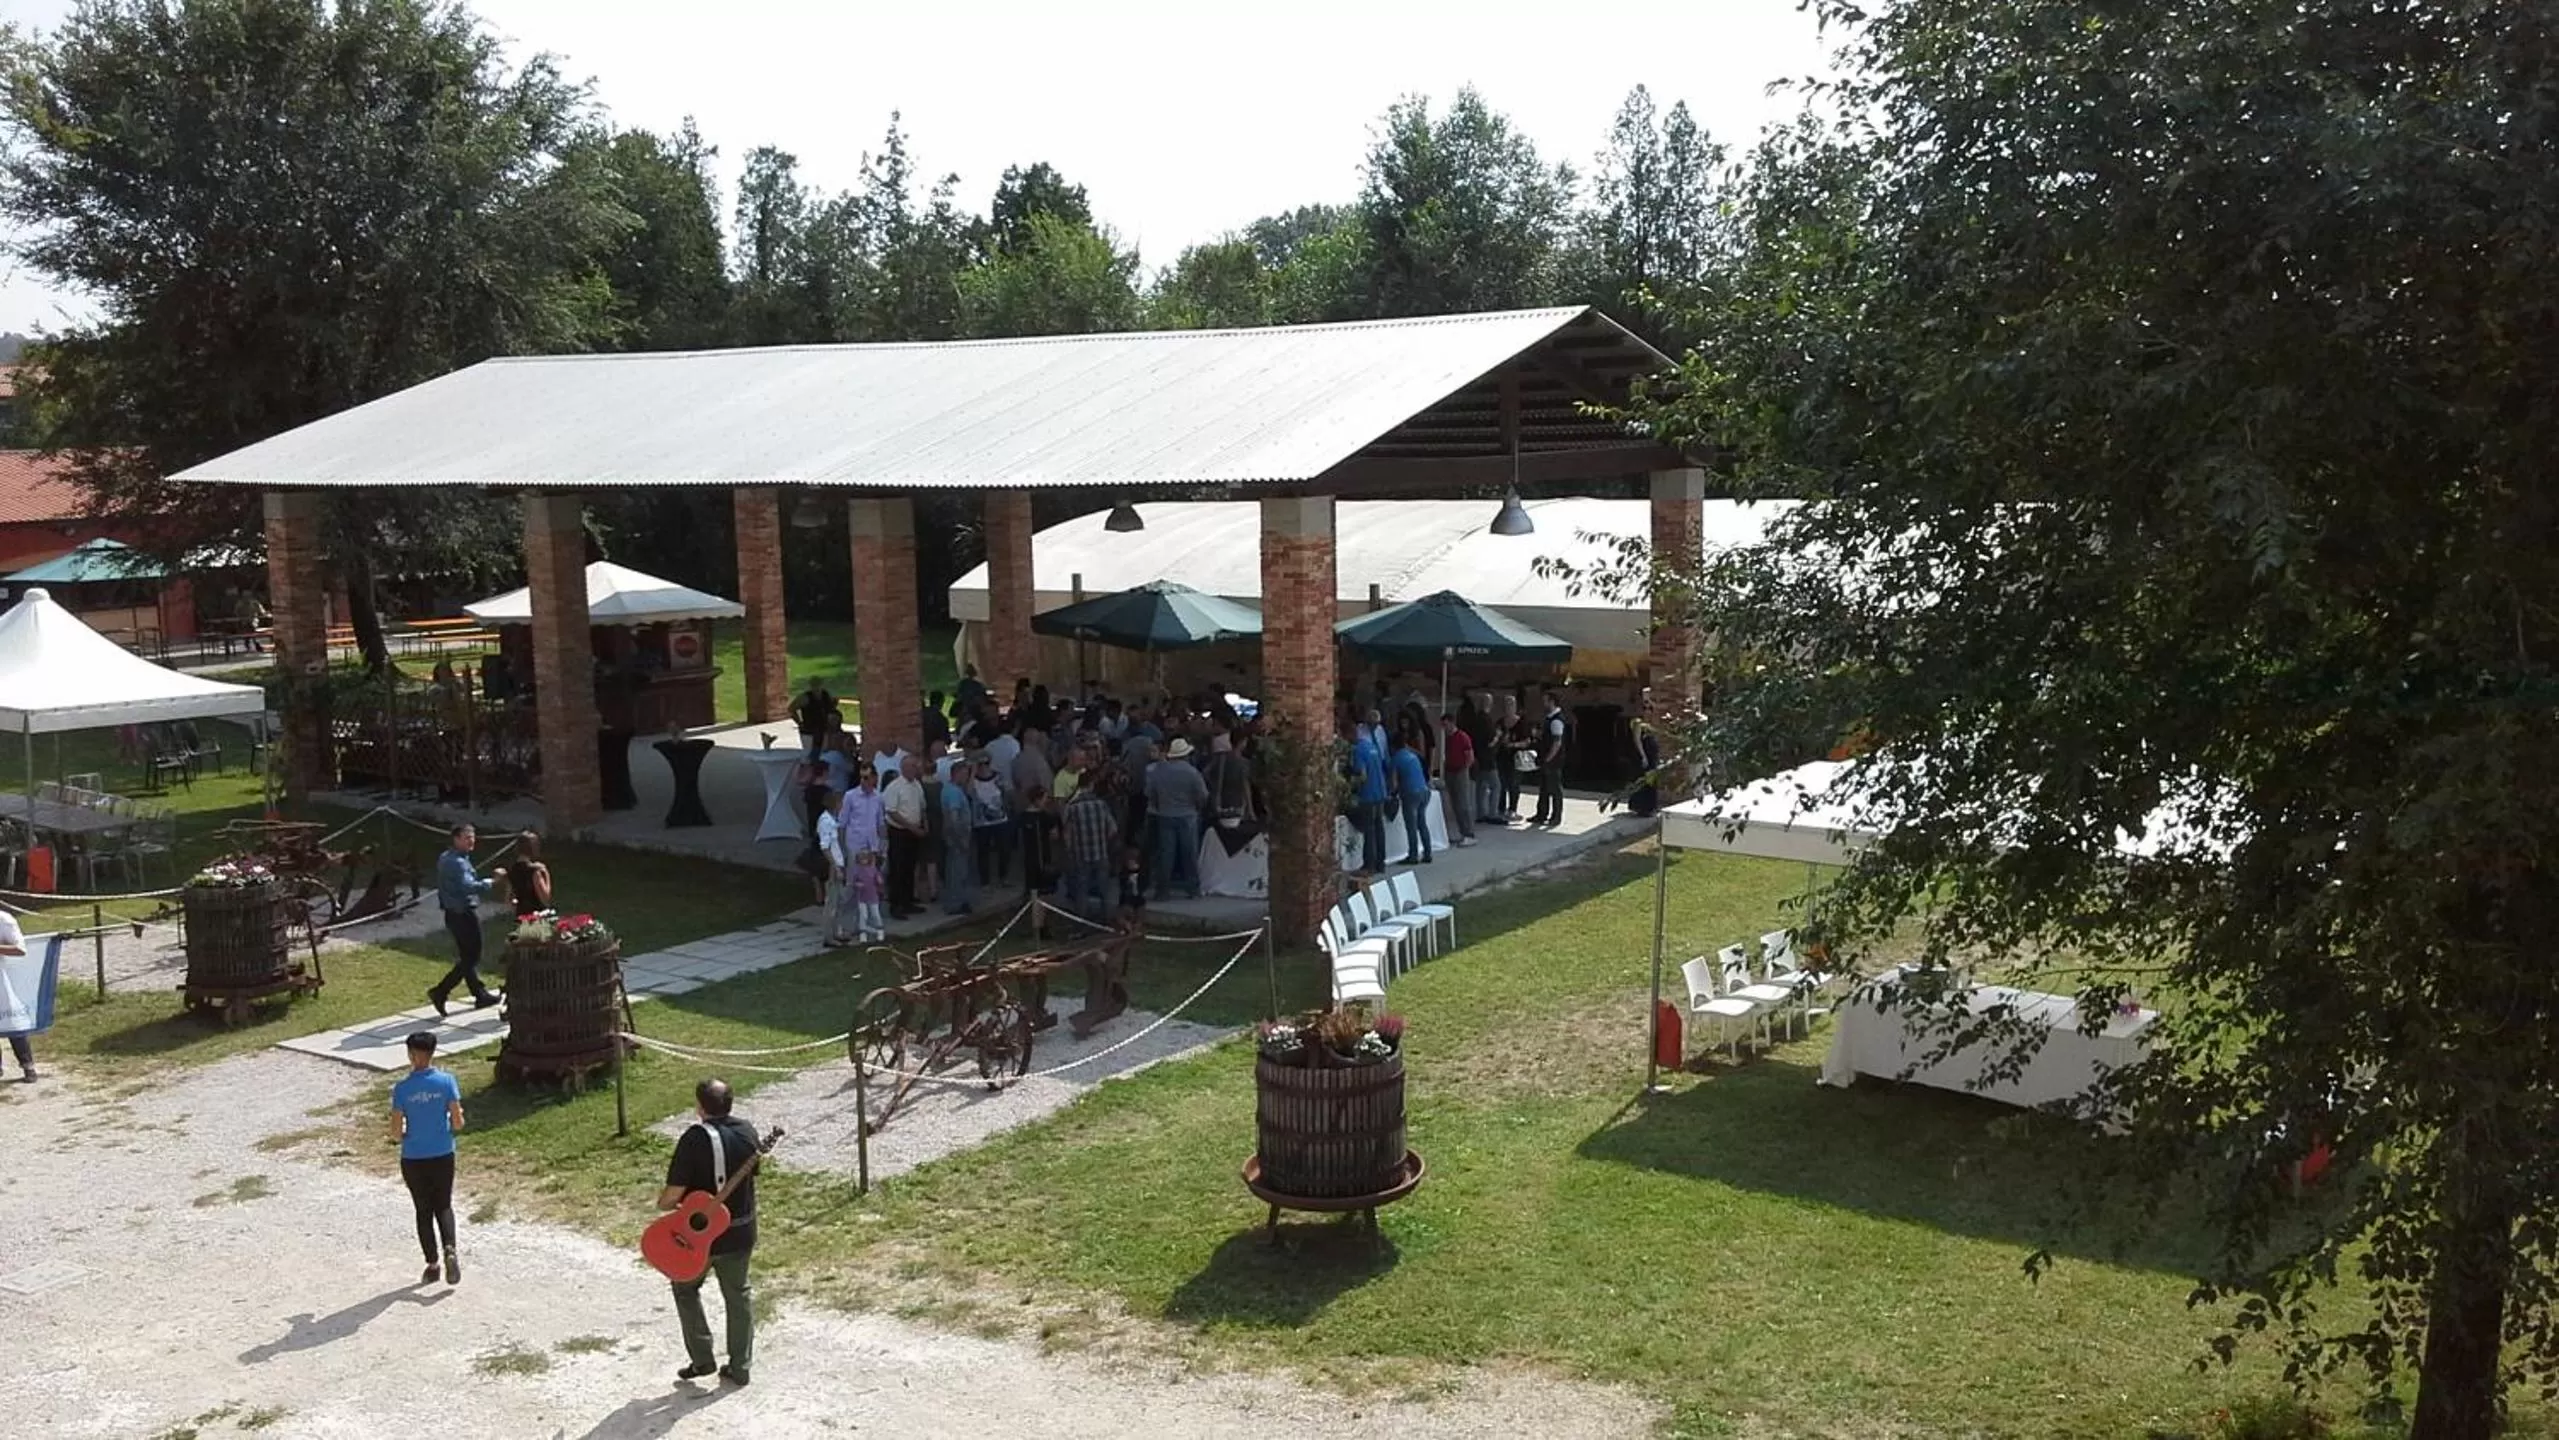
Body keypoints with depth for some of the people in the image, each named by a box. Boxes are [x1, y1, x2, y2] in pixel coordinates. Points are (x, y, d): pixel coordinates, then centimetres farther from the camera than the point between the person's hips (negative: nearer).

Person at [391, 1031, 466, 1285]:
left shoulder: (402, 1088, -10)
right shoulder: (446, 1081, -9)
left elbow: (396, 1131, -8)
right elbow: (457, 1122, -8)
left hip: (413, 1159, -1)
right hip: (442, 1156, 1)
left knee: (424, 1210, 13)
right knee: (443, 1206, 15)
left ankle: (433, 1264, 17)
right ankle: (450, 1250, -8)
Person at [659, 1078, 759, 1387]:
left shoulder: (695, 1139, -23)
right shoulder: (747, 1132, -5)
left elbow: (674, 1192, -22)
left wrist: (663, 1204, 0)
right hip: (741, 1232, 5)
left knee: (686, 1288, 20)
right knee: (738, 1295, 18)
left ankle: (702, 1358, 18)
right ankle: (740, 1366, 23)